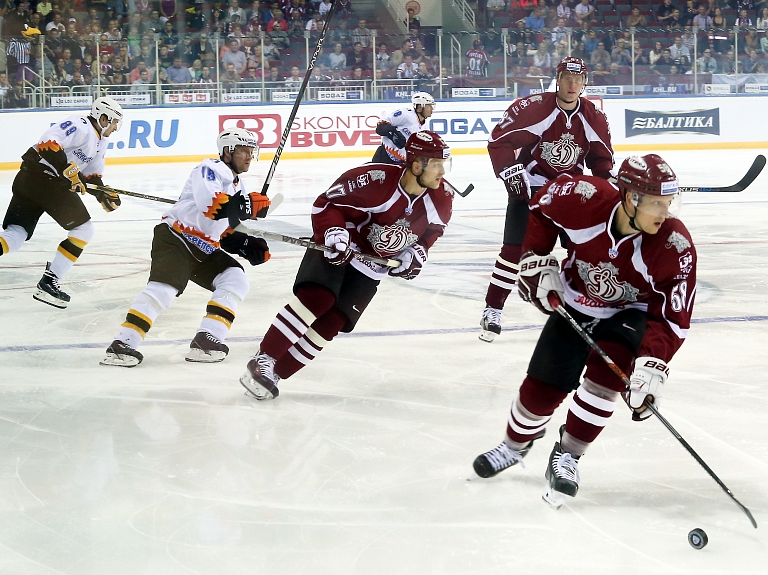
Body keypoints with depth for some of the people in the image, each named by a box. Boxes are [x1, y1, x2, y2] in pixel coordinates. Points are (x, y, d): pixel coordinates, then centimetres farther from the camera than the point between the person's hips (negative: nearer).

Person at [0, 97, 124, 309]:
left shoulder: (101, 142, 21)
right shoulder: (81, 126, -11)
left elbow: (92, 174, 26)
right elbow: (48, 142, -24)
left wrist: (103, 194, 8)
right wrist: (69, 170, -28)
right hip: (42, 175, -10)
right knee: (84, 229, 0)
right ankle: (48, 283, -1)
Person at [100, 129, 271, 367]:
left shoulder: (237, 186, 20)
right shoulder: (211, 170, -9)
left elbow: (225, 233, 21)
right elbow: (210, 204, -29)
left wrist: (246, 246, 5)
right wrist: (250, 204, -28)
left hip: (204, 249, 10)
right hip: (175, 238, -9)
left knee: (235, 280, -4)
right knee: (164, 288, -25)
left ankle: (205, 341, -12)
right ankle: (122, 345, -28)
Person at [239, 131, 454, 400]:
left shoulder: (441, 201, -11)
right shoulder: (375, 179, -29)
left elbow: (429, 233, 9)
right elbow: (325, 203, -17)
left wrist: (416, 254, -8)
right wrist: (332, 231, -33)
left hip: (370, 268, 5)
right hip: (337, 248, -5)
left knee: (331, 323, -6)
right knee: (316, 298, -26)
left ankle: (274, 373, 0)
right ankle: (262, 361, -16)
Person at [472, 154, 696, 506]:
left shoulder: (675, 247, -31)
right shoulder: (586, 199, -31)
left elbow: (672, 318, -27)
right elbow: (542, 207, -7)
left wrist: (652, 365, -40)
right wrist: (537, 260, -13)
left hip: (630, 314, -1)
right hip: (575, 304, 1)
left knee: (607, 371, -27)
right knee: (542, 388, 1)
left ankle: (566, 457, -8)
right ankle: (515, 445, 33)